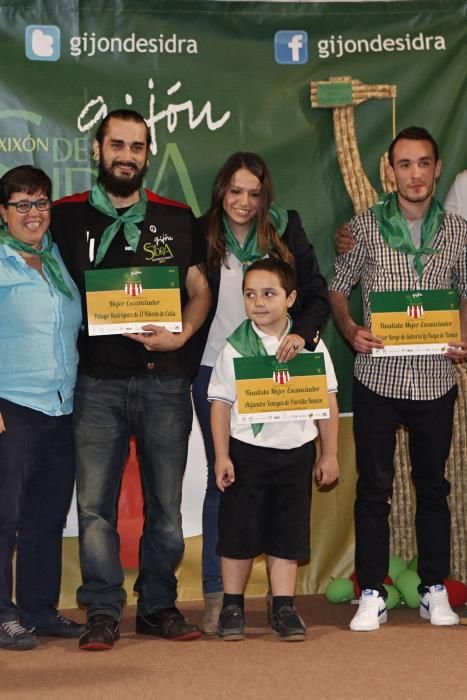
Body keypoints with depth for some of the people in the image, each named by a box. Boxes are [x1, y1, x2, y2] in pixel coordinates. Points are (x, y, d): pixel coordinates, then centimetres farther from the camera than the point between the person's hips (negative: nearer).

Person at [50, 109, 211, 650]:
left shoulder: (177, 219, 11)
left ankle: (158, 605, 18)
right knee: (95, 501, -3)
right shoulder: (67, 216, 7)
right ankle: (102, 611, 7)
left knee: (165, 501, 6)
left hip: (165, 377, 1)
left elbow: (199, 290, 11)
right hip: (98, 381, -1)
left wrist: (180, 336, -6)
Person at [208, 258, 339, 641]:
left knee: (288, 530, 6)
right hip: (246, 450, -1)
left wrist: (330, 454, 4)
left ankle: (284, 607, 15)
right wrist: (221, 456, -6)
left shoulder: (310, 344, -1)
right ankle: (232, 606, 18)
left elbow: (328, 401, 4)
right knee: (239, 527, 5)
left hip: (296, 450, 1)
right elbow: (221, 403, -1)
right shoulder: (235, 347, -3)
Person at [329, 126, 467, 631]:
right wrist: (350, 331, -12)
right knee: (373, 487, 3)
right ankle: (372, 595, 10)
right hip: (378, 377, -1)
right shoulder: (364, 227, 0)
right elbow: (336, 290, 6)